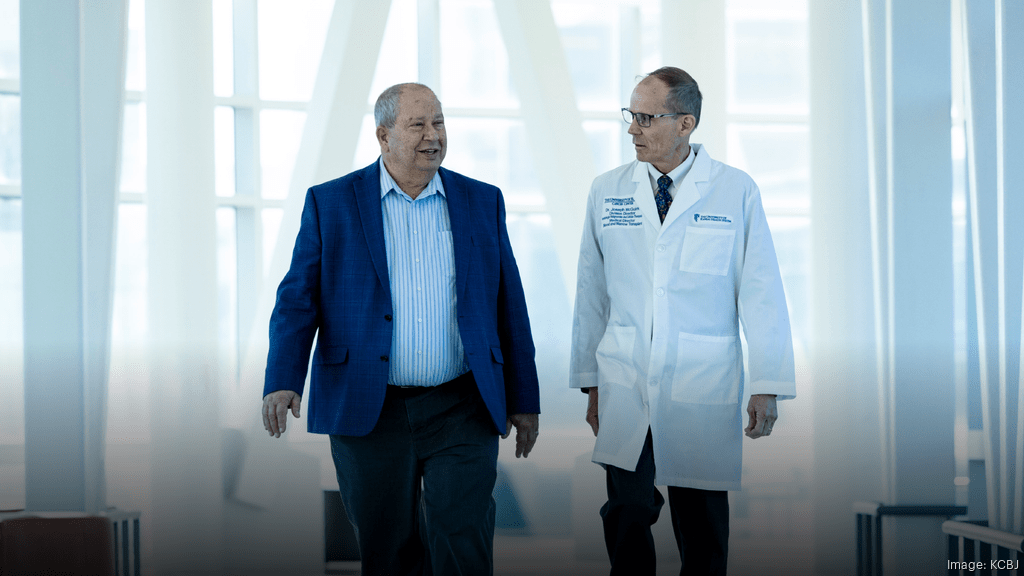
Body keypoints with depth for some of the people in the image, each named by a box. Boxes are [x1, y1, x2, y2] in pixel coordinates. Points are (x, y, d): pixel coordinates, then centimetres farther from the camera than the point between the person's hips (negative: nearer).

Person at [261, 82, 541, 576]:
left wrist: (524, 399, 9)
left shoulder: (482, 202, 8)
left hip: (461, 412, 1)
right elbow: (298, 300, -1)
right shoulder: (330, 203, 2)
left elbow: (509, 306, 10)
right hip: (368, 411, -1)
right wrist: (283, 382, -16)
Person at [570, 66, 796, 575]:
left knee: (703, 531, 6)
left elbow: (762, 294, -1)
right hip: (625, 391, 2)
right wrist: (591, 381, 9)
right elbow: (592, 293, 10)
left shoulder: (736, 192, -1)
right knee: (627, 516, -3)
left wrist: (767, 386, -5)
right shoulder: (606, 191, 6)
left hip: (704, 396, -1)